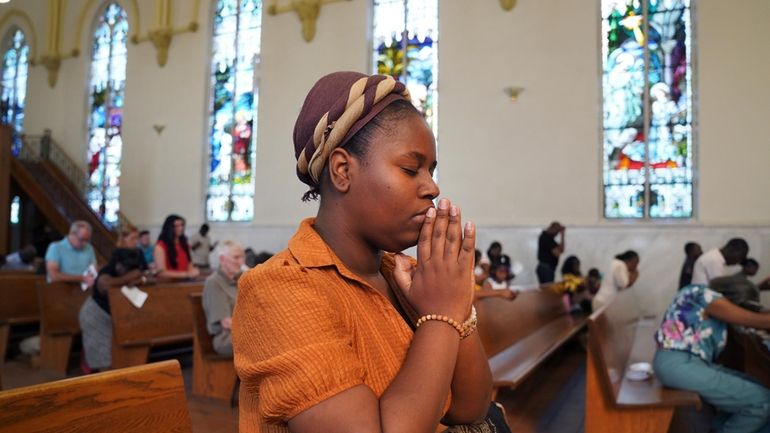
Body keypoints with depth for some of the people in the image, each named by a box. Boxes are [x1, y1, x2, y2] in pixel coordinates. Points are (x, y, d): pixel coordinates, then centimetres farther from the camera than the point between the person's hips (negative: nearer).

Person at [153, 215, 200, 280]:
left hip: (184, 281, 7)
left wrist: (193, 271, -4)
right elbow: (161, 273, -13)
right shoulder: (161, 246, -7)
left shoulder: (184, 244, 15)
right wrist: (186, 274, -18)